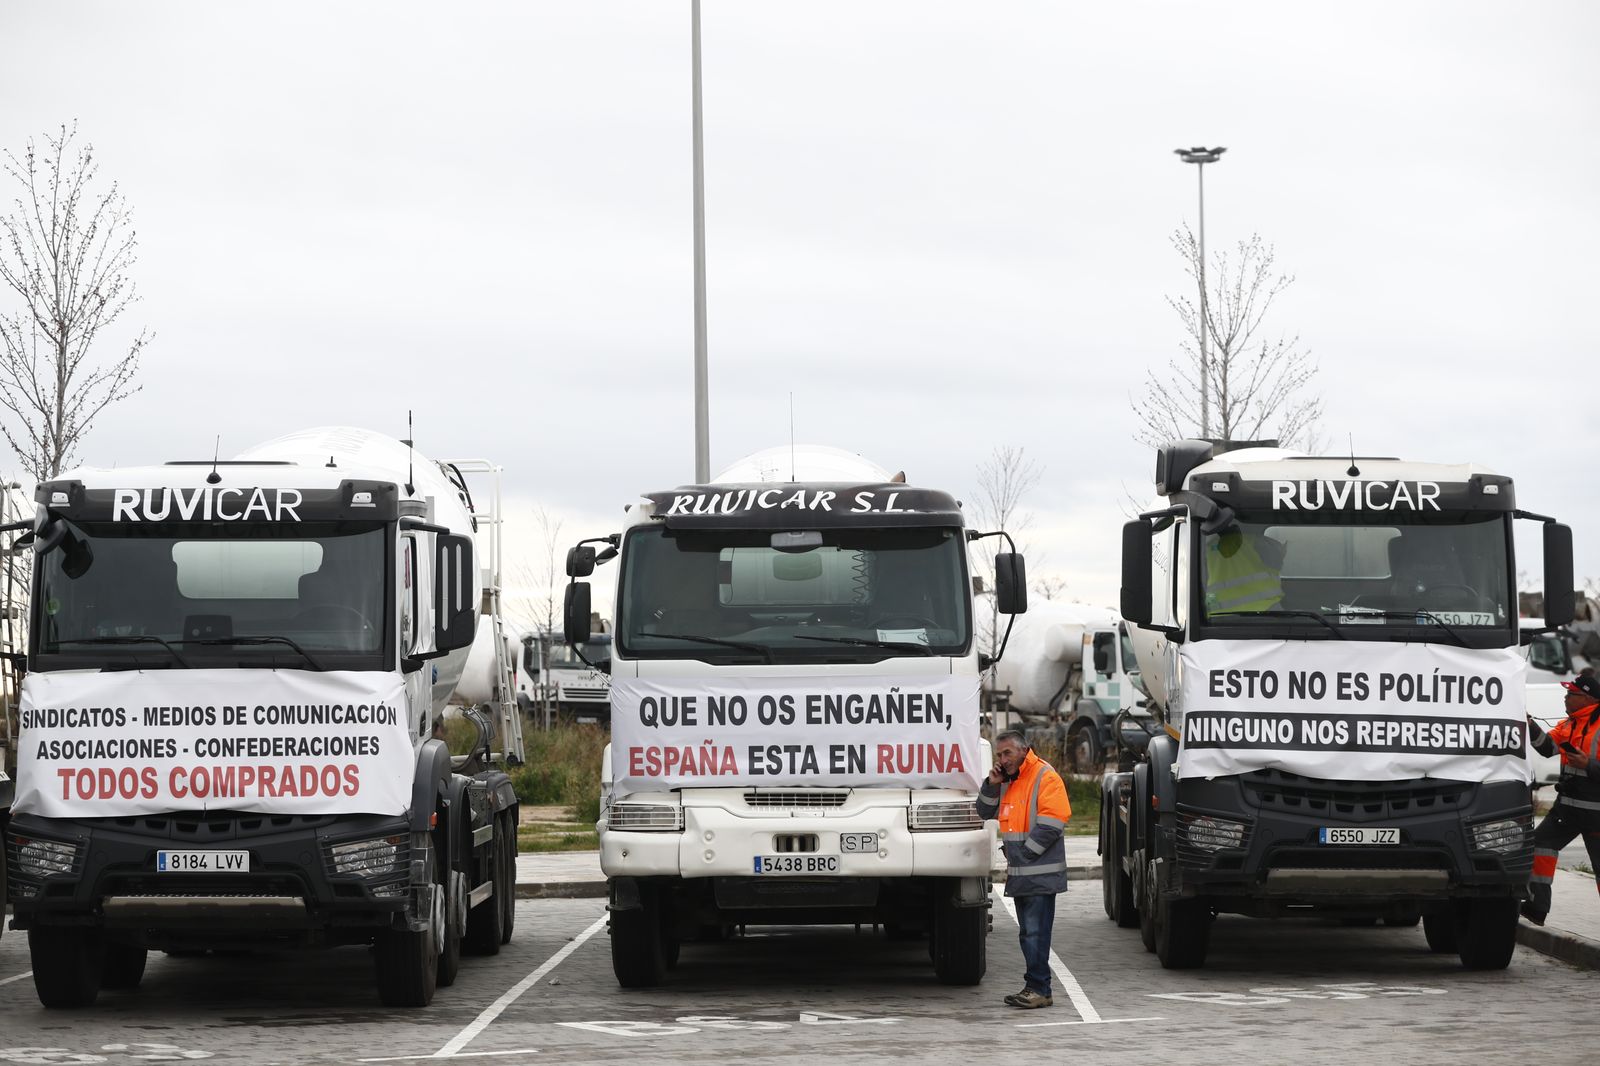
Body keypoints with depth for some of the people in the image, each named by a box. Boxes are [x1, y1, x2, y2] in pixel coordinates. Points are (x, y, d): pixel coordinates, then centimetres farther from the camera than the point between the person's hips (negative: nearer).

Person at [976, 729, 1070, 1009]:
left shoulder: (1045, 777, -10)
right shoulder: (1007, 781, 16)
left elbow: (1052, 823, -17)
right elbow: (986, 813, 21)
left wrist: (1026, 852, -14)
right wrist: (991, 785, 4)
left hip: (1040, 873, -9)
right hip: (1019, 872, 9)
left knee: (1035, 932, -10)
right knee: (1028, 933, 11)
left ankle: (1039, 989, -9)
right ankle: (1035, 987, 16)